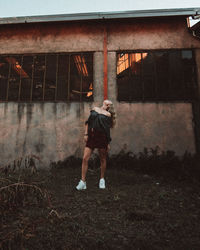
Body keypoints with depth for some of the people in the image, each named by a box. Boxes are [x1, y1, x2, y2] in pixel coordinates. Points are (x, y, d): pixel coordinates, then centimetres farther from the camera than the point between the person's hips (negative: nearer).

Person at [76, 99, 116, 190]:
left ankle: (102, 179, 27)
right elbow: (87, 122, 14)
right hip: (91, 136, 2)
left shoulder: (108, 114, 6)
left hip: (102, 137, -2)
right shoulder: (94, 109, 15)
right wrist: (86, 134, 4)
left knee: (102, 159, 7)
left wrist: (108, 143, 1)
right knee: (85, 158, -4)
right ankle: (83, 181, 6)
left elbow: (108, 130, 4)